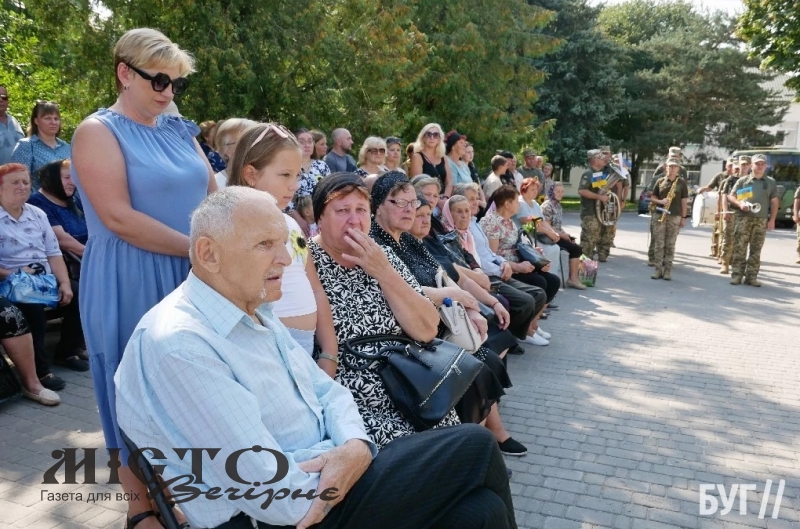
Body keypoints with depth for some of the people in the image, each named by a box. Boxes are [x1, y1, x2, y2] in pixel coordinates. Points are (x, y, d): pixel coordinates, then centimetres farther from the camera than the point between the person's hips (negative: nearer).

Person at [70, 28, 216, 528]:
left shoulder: (180, 129, 11)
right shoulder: (98, 131, -8)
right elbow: (119, 218, -19)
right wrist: (197, 247, -18)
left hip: (191, 280, 6)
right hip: (130, 285, -6)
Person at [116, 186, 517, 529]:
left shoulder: (257, 312, 8)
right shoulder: (178, 344, -23)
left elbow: (326, 391, 11)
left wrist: (356, 446, -10)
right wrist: (345, 464, -8)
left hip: (323, 480, 8)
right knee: (474, 448, -8)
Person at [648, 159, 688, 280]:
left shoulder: (682, 182, 4)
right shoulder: (660, 181, 8)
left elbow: (684, 201, 4)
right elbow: (652, 197, 11)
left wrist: (683, 217, 0)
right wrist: (660, 201, -10)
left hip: (674, 217, -1)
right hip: (659, 215, 1)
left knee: (670, 245, 1)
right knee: (659, 244, 0)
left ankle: (668, 270, 6)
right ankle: (658, 269, 5)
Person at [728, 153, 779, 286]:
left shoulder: (771, 182, 12)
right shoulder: (742, 180, 7)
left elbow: (775, 202, 11)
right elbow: (731, 196, 7)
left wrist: (772, 220, 3)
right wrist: (739, 203, -13)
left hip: (761, 220, 2)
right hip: (743, 218, -1)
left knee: (756, 250, 3)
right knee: (739, 248, -5)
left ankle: (751, 276, 7)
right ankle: (737, 275, -3)